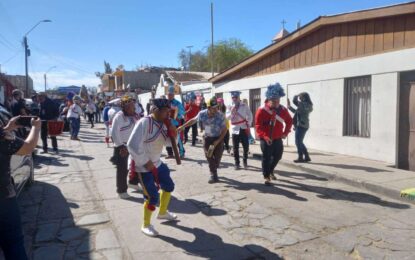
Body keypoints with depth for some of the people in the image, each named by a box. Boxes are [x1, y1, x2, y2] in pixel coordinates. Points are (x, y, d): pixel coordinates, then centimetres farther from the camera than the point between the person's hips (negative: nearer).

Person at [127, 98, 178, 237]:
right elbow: (132, 145, -29)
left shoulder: (162, 124, 2)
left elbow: (167, 142, 14)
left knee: (169, 186, 21)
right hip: (144, 166, -9)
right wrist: (146, 162, -22)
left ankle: (162, 212, 45)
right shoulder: (144, 123, -25)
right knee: (153, 197, -5)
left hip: (157, 163, 9)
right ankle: (146, 225, 20)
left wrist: (172, 133, -9)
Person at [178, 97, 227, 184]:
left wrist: (218, 141, -20)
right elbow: (193, 120, 1)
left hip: (218, 138, -1)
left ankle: (214, 172, 27)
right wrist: (182, 127, 4)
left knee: (217, 157, 1)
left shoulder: (221, 115, -24)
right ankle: (213, 175, 5)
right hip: (207, 138, 1)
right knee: (209, 157, -5)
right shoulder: (202, 114, -17)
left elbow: (224, 129, -15)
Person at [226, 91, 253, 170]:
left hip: (244, 129, -1)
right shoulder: (230, 107, 3)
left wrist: (248, 125, -3)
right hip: (235, 130, 1)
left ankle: (245, 161, 23)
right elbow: (227, 117, -5)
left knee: (246, 146, 3)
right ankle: (237, 163, 13)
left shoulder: (244, 106, 0)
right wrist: (232, 112, -20)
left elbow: (250, 116, 4)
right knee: (235, 148, 3)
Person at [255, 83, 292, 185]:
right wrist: (264, 136, -26)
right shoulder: (262, 110, -15)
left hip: (278, 139, 5)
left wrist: (286, 132, 2)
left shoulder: (283, 110, -2)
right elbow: (258, 126, -15)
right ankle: (266, 177, 13)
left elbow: (289, 121, 12)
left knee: (278, 156, 16)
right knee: (266, 158, 0)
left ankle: (270, 171, 41)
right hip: (265, 139, -5)